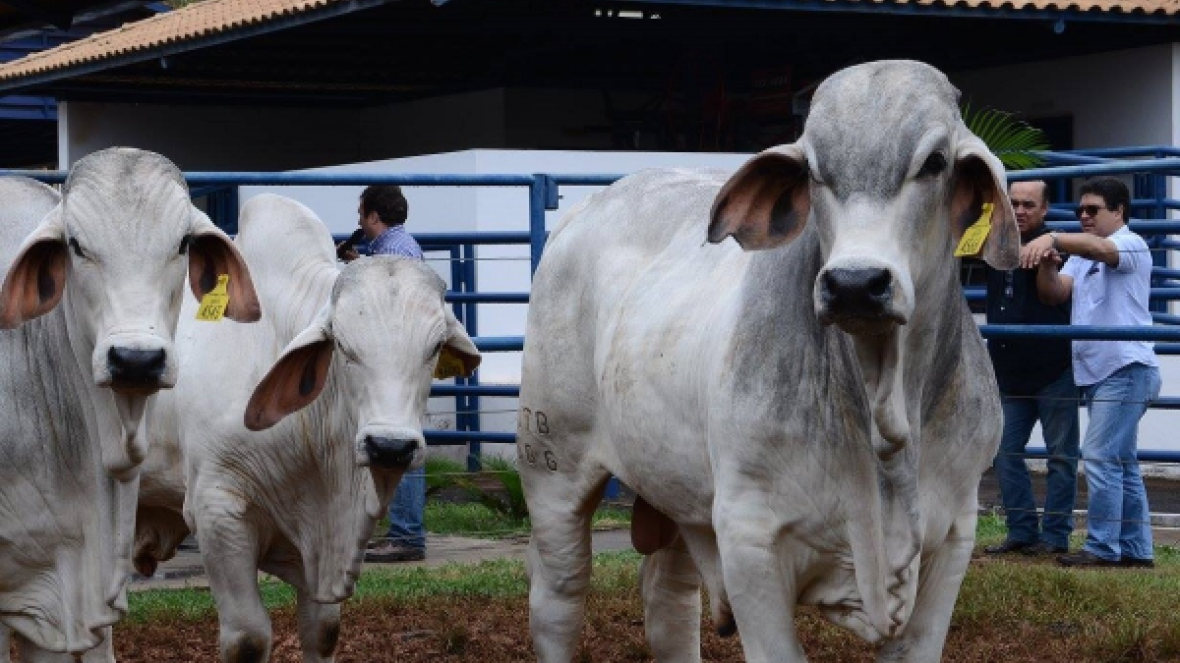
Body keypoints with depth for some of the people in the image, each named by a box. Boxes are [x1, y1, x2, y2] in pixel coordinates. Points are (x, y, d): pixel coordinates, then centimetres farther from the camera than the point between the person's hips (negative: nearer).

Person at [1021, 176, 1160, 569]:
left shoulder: (1131, 245, -6)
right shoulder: (1081, 256, 20)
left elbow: (1098, 247, -28)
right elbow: (1054, 294, 7)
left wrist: (1052, 238, -43)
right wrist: (1046, 265, -14)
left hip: (1125, 370, -9)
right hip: (1097, 373, 9)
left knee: (1101, 458, -13)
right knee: (1121, 464, 12)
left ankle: (1102, 548, -11)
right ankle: (1135, 549, 17)